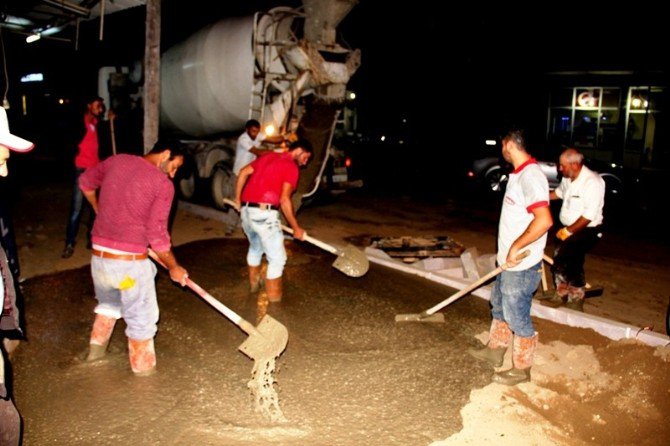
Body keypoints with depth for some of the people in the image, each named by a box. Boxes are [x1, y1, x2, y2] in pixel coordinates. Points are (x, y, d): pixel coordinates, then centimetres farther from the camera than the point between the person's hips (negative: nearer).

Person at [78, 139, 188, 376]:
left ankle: (96, 347, 41)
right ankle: (143, 367, 27)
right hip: (130, 262, -6)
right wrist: (174, 267, 1)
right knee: (141, 318, 14)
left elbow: (85, 182, 23)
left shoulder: (117, 161, 5)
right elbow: (157, 235, -12)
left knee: (108, 303, 33)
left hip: (98, 256, 6)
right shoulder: (163, 184, -12)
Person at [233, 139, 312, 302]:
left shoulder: (269, 156, 19)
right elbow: (284, 200, -12)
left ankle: (254, 282, 47)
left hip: (246, 209, 8)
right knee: (277, 257, 4)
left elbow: (244, 172, 16)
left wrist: (238, 199, 24)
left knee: (255, 247, 31)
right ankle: (273, 298, 9)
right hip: (264, 213, -8)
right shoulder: (292, 167, -4)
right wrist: (296, 228, -6)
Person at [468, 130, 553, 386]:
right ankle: (495, 351, 41)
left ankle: (521, 369, 20)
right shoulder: (519, 174, 9)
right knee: (499, 305, 23)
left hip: (521, 265, -10)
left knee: (517, 317, 3)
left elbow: (544, 220, -33)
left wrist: (516, 247, -25)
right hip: (510, 261, 10)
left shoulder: (530, 176, -23)